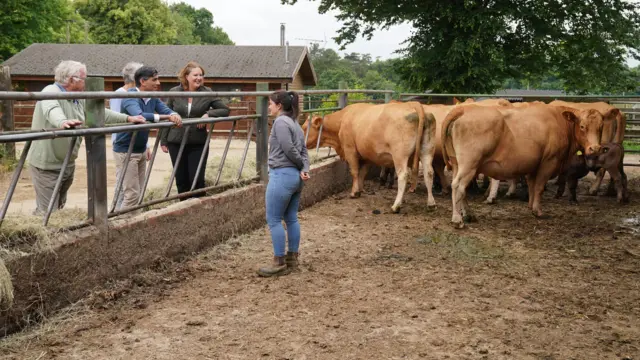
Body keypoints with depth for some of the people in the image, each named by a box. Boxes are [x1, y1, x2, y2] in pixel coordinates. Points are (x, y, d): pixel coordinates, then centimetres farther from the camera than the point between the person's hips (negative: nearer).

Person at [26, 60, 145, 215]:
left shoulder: (79, 99, 9)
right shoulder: (51, 92, -17)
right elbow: (52, 110, -39)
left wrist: (127, 118, 12)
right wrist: (63, 122, -61)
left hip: (68, 164, 9)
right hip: (48, 165, -9)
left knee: (59, 207, 14)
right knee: (48, 210, -9)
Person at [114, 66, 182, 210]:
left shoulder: (153, 98, 5)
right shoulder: (130, 97, -20)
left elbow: (166, 109, -3)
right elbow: (139, 115, -37)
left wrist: (174, 115, -28)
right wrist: (167, 117, -39)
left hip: (141, 151, 8)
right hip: (126, 151, -8)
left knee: (139, 192, 13)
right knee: (132, 194, -9)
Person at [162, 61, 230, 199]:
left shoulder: (207, 93, -3)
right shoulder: (174, 92, 0)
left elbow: (225, 110, 2)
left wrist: (209, 114, -15)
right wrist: (164, 140, 4)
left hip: (198, 144, -1)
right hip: (176, 143, 1)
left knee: (197, 179, -1)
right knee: (181, 180, 9)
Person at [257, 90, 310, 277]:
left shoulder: (280, 122, -12)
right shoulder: (295, 123, 16)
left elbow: (289, 149, -16)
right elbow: (303, 151, 10)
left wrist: (301, 166, -1)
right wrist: (304, 170, -3)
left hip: (282, 175, -10)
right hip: (295, 176, 10)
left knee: (274, 220, -2)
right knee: (291, 218, 13)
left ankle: (279, 263, 1)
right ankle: (292, 258, 19)